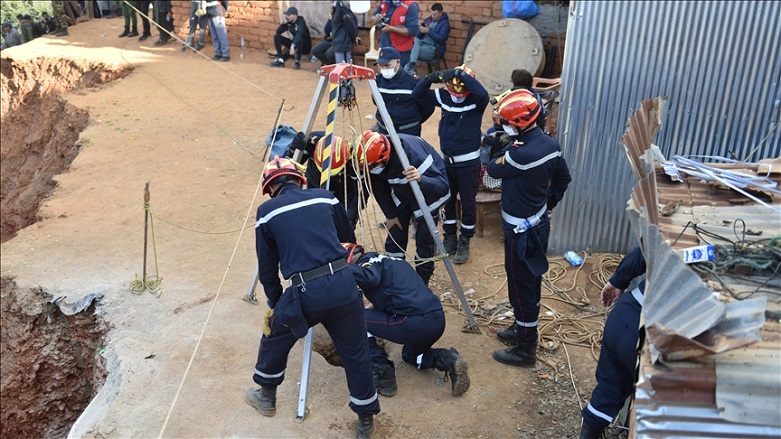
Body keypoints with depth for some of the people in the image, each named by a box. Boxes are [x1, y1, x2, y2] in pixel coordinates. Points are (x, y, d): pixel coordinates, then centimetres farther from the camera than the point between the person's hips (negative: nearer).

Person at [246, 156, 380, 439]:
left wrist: (275, 302, 27)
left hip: (306, 291, -2)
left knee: (275, 338, 27)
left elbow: (267, 267, 12)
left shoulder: (267, 212, 7)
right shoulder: (325, 197, 13)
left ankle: (266, 397, 45)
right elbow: (349, 241, 23)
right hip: (343, 283, 2)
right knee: (356, 353, 16)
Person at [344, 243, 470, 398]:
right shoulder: (386, 260, 28)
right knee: (410, 355, 37)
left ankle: (382, 375, 5)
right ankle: (448, 360, 10)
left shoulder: (367, 260, 1)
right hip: (437, 320, 9)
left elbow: (370, 278, -24)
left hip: (415, 323, -9)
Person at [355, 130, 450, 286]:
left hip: (428, 194, -5)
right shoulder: (375, 160, -22)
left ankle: (422, 283, 12)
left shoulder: (413, 154, -40)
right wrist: (391, 214, -2)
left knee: (424, 238, -7)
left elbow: (443, 187, -40)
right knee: (394, 234, 3)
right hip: (402, 192, 5)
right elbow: (379, 188, -3)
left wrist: (420, 179, -57)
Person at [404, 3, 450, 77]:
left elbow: (441, 39, -15)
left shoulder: (445, 23, -2)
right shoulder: (427, 20, 15)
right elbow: (419, 37, 15)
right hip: (422, 44, 6)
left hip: (433, 49, -6)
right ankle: (412, 65, -36)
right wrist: (421, 31, -8)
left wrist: (428, 31, -18)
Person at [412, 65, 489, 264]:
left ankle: (464, 241, 23)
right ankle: (450, 236, 33)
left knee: (468, 202, 7)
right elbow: (417, 95, -3)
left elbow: (483, 93, -38)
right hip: (446, 160, 4)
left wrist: (461, 73, -37)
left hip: (468, 162, -4)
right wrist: (430, 79, -21)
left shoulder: (476, 100, -15)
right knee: (447, 200, 15)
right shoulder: (443, 95, -3)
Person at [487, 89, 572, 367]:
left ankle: (525, 349, 17)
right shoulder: (549, 144, -1)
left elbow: (493, 169, -12)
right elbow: (564, 178, 12)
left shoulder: (521, 153, -30)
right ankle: (524, 329, 41)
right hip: (539, 222, 9)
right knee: (531, 282, 22)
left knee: (521, 288, 4)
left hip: (521, 230, -9)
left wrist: (509, 145, -1)